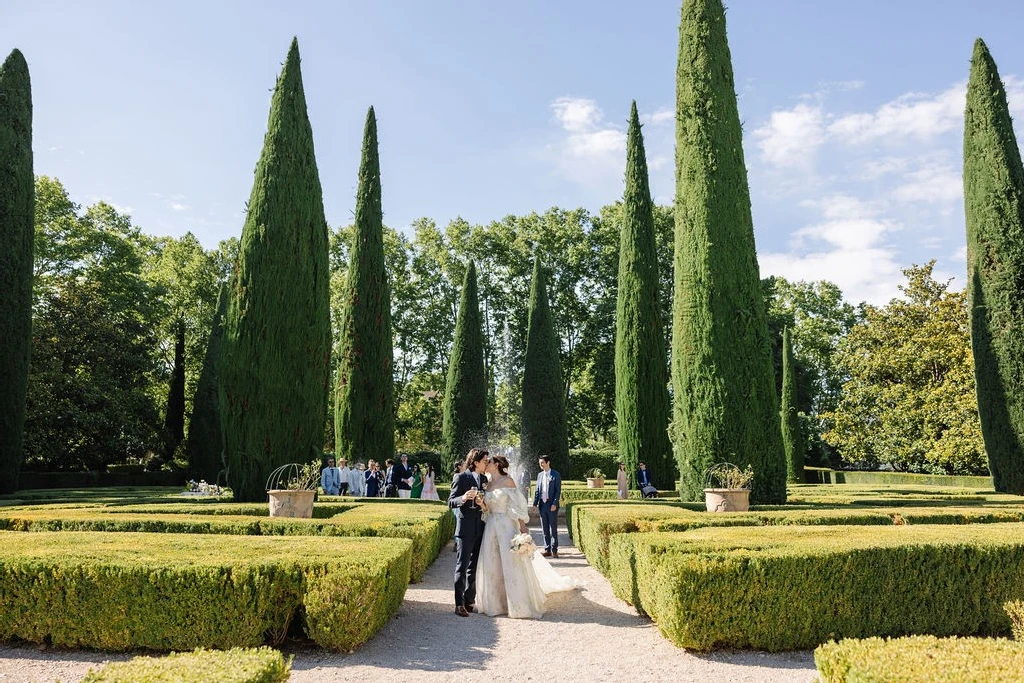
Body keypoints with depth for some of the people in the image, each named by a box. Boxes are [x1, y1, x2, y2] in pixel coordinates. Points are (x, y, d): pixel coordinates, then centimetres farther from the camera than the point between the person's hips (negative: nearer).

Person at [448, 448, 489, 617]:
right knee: (462, 567, -3)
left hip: (480, 529, 7)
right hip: (466, 529, -7)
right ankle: (459, 604, 2)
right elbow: (450, 502, -12)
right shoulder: (462, 478, -9)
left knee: (474, 567, 12)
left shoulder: (483, 479, 12)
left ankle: (470, 600, 21)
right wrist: (463, 498, -29)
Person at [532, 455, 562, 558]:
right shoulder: (540, 475, 11)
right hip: (542, 505, 5)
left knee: (553, 528, 1)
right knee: (545, 529, 7)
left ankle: (554, 550, 5)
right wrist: (535, 503, 5)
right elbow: (537, 491, 13)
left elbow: (558, 491, -7)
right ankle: (547, 549, 13)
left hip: (552, 505, -5)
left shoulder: (556, 475, -3)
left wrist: (554, 504, -15)